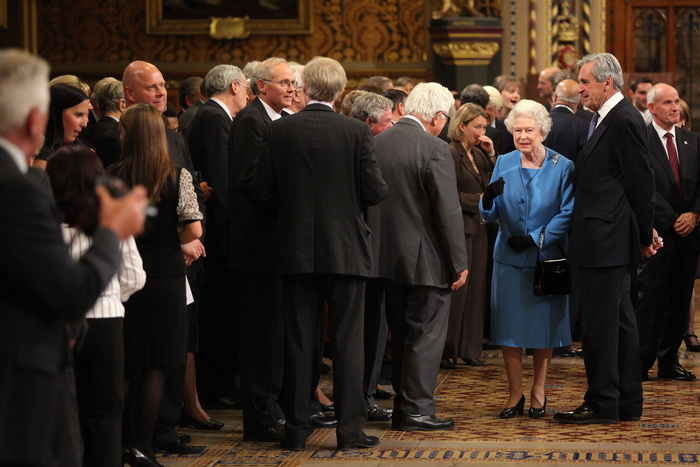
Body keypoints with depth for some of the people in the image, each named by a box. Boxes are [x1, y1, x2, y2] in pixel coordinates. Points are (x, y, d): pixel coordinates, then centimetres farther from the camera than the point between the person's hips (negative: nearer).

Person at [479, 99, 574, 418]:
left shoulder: (561, 167, -5)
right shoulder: (504, 164, 3)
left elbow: (567, 214, -7)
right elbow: (490, 215, 0)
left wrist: (535, 238, -16)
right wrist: (489, 198, -23)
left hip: (547, 258, -2)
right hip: (509, 259, 2)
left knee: (544, 326, 6)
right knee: (509, 329, 3)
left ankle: (538, 393, 19)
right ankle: (515, 395, 14)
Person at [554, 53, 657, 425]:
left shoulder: (624, 121, -15)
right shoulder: (604, 119, 16)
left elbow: (641, 183, -13)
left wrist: (644, 235, -6)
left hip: (605, 239, -10)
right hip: (603, 240, 10)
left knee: (600, 321, -5)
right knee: (620, 320, 13)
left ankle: (601, 404, 1)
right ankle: (626, 403, 20)